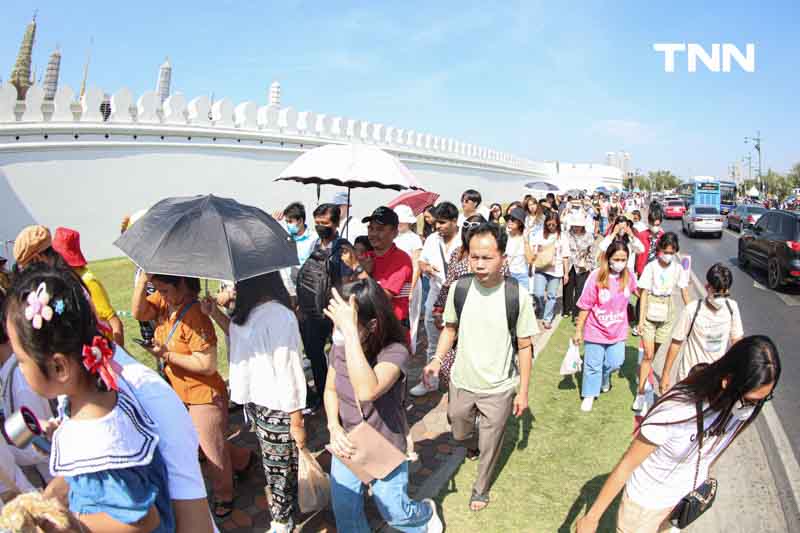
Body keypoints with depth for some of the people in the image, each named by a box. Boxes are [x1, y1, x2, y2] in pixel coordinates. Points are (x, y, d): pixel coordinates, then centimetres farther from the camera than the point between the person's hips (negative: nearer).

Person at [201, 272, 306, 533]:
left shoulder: (278, 316, -26)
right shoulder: (252, 309, 2)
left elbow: (289, 371, -23)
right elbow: (240, 336, 21)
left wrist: (297, 421, -17)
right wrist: (215, 313, 7)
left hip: (276, 408, -9)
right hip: (255, 400, 9)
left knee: (278, 468, 11)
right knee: (273, 465, 24)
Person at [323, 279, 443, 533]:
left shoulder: (395, 353, -31)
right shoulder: (339, 348, -14)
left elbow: (367, 391, -51)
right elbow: (331, 390, 3)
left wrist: (350, 330, -51)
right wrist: (334, 427, -16)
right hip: (347, 446, 4)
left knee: (394, 513, 17)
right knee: (344, 511, 17)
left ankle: (426, 512, 50)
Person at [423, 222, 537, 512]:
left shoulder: (517, 295, -19)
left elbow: (525, 346, -9)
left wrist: (523, 391, -5)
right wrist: (437, 359, -10)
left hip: (499, 389, -2)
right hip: (461, 382, 3)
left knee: (489, 447, 15)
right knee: (460, 433, 25)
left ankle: (481, 488, 44)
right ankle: (472, 443, 60)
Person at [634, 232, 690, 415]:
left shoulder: (678, 268, -2)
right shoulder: (651, 267, -11)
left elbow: (685, 292, 2)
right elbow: (644, 293, -9)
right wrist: (641, 318, -11)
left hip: (667, 315, 3)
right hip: (650, 314, -3)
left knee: (653, 353, 14)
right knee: (648, 355, -7)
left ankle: (643, 375, 37)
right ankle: (640, 394, -3)